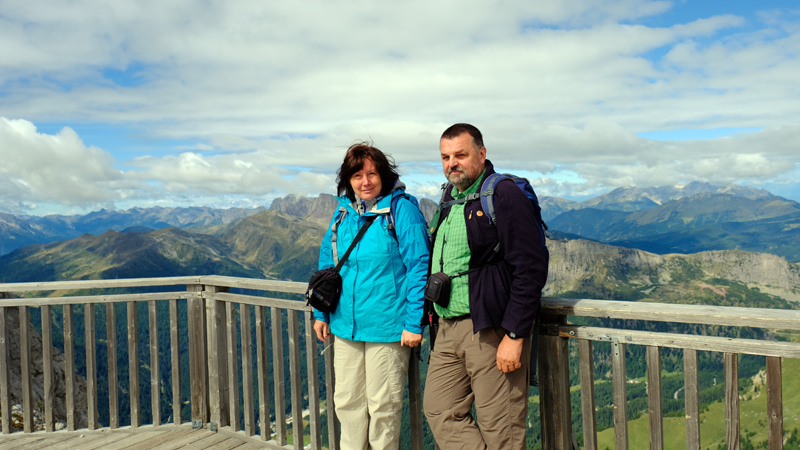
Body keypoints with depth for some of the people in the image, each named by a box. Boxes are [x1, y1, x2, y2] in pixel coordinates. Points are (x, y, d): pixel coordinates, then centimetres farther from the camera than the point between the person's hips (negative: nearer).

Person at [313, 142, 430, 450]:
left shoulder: (401, 208, -9)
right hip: (346, 326, 6)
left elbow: (419, 266, -11)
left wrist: (414, 322, -14)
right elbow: (327, 261, 18)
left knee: (382, 406, 6)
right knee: (347, 401, 14)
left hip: (387, 329, -6)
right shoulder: (343, 211, 9)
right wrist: (321, 312, 16)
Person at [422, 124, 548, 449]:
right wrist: (435, 312, 18)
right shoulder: (449, 197, 15)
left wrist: (514, 336, -18)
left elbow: (531, 270, -16)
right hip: (448, 329, 8)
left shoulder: (505, 195, -10)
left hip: (492, 330, -8)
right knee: (440, 411, 10)